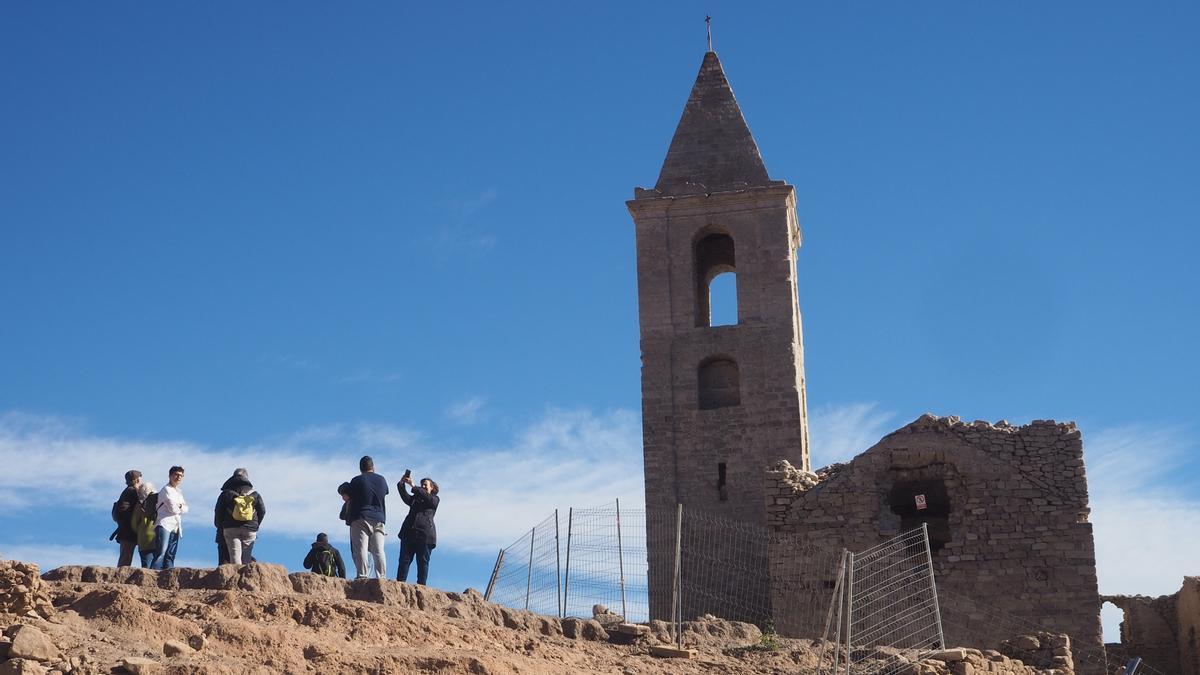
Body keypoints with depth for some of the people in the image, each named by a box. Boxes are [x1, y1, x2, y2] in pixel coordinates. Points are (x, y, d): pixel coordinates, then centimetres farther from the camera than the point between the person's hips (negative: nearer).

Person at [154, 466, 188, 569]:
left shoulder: (179, 492, 23)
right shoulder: (166, 489, -3)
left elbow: (186, 509, 13)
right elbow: (173, 508, -12)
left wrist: (179, 507, -7)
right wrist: (181, 508, 7)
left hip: (175, 527, 8)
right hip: (164, 525, -8)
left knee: (170, 556, 2)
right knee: (161, 552, -19)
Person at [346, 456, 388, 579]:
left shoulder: (356, 480, 1)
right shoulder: (382, 480, 12)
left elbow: (350, 501, 4)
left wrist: (347, 517, 16)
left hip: (360, 519, -3)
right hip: (378, 519, 4)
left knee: (360, 549, -9)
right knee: (378, 550, 0)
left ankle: (362, 576, -20)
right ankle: (382, 577, -8)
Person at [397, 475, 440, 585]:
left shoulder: (434, 499, 13)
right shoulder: (415, 498, 25)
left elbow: (426, 496, -8)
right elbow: (405, 497, 5)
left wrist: (413, 485, -15)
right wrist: (401, 484, -11)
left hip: (425, 535, -4)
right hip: (409, 533, 4)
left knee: (423, 562, -5)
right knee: (404, 560, -5)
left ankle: (421, 587, -8)